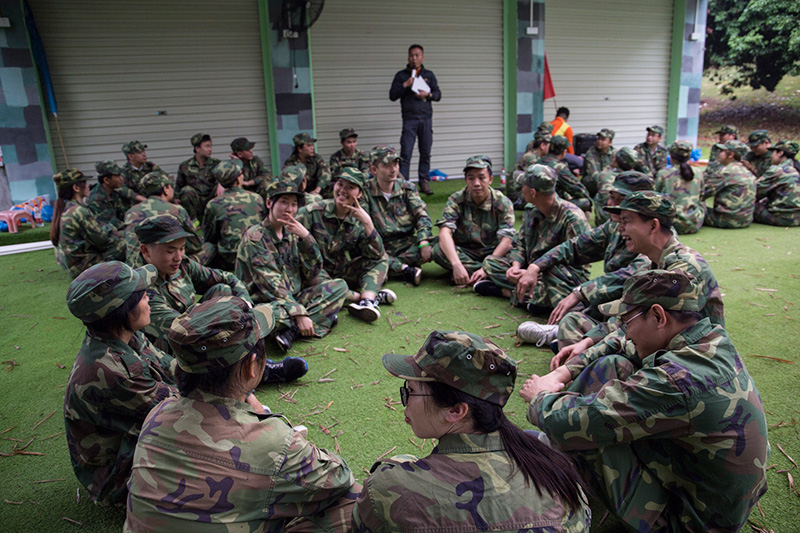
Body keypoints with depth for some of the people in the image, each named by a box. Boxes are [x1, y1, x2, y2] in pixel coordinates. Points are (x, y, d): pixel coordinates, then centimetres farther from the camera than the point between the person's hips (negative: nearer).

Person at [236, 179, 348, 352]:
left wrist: (306, 237, -10)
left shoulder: (292, 234, 10)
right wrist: (299, 314, -27)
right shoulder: (255, 236, -10)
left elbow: (313, 273, 3)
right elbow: (270, 284, -19)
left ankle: (292, 330, -24)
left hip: (294, 298, 7)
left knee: (339, 286, -8)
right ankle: (322, 316, -12)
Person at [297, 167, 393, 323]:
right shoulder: (313, 212, -9)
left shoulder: (358, 221, 0)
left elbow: (377, 255, -12)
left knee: (383, 259, -11)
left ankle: (367, 300, -34)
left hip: (342, 273, 4)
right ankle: (373, 296, -23)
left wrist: (367, 223, -21)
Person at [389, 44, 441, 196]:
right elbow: (392, 96, 3)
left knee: (426, 152, 4)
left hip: (426, 118, 2)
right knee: (406, 153, -8)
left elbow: (438, 95, 13)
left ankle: (424, 181, 12)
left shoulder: (429, 75, 15)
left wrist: (428, 94, -7)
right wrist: (405, 85, -10)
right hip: (409, 119, -2)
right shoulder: (401, 75, 9)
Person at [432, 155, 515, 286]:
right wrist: (457, 265, -44)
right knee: (438, 250, -31)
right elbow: (444, 232, -27)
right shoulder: (456, 200, -12)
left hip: (492, 253, -1)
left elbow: (506, 240, -21)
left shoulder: (503, 203, -11)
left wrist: (486, 268, -35)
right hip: (464, 252, 1)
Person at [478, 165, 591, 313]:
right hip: (532, 269, 8)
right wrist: (516, 265, -12)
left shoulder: (572, 217, -21)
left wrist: (533, 271, -29)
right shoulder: (531, 210, 3)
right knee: (490, 262, -1)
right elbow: (519, 243, 11)